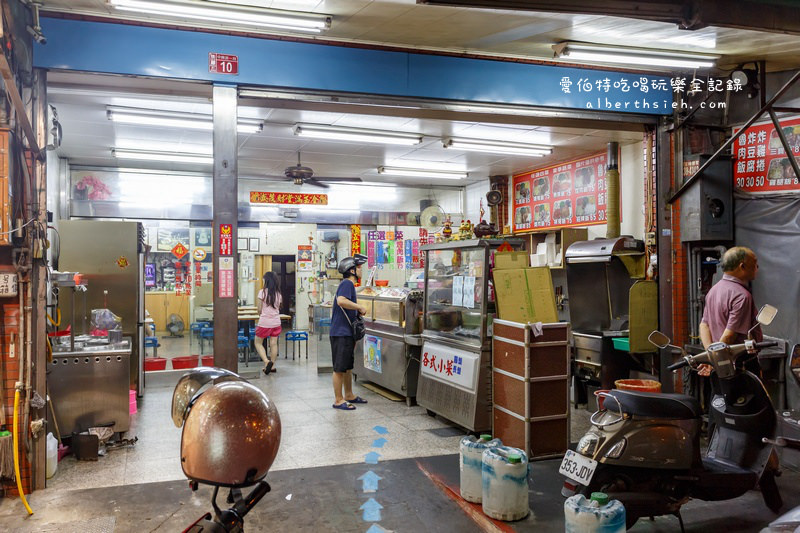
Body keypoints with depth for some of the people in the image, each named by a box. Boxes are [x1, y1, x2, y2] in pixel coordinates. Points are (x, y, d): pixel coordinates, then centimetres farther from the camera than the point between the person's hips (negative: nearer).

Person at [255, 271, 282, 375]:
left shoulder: (262, 292, -10)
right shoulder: (278, 293, 3)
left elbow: (259, 309, -6)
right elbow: (278, 308, 9)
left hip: (264, 322, -5)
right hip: (276, 322, 5)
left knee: (258, 343, 9)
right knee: (274, 344, 10)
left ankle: (267, 361, -10)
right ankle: (272, 366, 14)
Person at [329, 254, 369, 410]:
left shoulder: (350, 285, 18)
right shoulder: (346, 283, -14)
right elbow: (341, 301, -32)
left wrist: (358, 309, 13)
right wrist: (360, 307, -22)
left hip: (347, 332, 10)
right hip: (341, 333, -10)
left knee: (348, 366, 18)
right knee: (339, 368, -3)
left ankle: (349, 395, 30)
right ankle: (338, 400, 4)